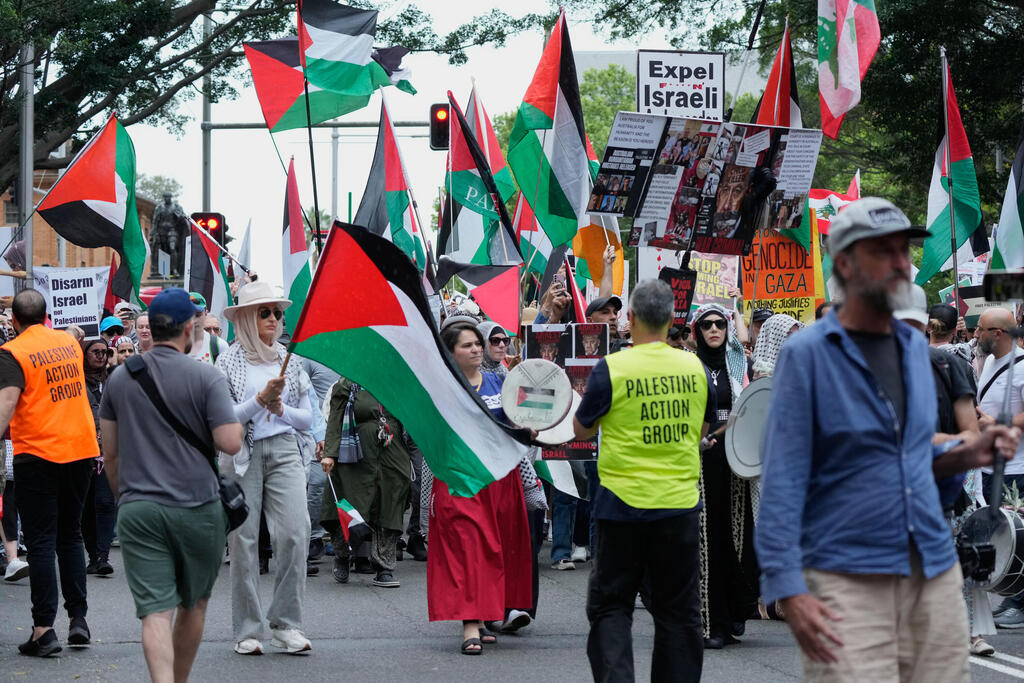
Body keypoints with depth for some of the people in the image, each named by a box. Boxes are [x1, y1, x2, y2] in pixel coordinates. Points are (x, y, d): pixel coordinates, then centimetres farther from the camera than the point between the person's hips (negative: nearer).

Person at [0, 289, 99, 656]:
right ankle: (79, 619, 16)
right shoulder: (69, 341, 10)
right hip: (80, 448, 5)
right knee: (70, 536, 17)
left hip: (38, 453, -5)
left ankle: (43, 629, -5)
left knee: (40, 542, -2)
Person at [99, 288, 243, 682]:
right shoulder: (206, 379, -8)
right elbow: (230, 443, -14)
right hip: (197, 507, -2)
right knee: (193, 604, 19)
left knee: (155, 612, -6)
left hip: (137, 510, 2)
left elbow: (110, 453, 11)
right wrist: (235, 422, 8)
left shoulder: (120, 378, 6)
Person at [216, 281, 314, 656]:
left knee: (295, 533, -11)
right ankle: (248, 630, 6)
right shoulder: (229, 361, 2)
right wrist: (260, 400, -16)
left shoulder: (290, 360, 12)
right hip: (242, 455, -2)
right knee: (243, 539, -2)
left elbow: (307, 418, 14)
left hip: (284, 452, 2)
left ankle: (287, 624, -2)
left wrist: (281, 409, -4)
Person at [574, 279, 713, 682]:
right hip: (680, 504, 3)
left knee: (610, 606, 6)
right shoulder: (694, 368, 1)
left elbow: (582, 429, 2)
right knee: (678, 610, 11)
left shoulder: (612, 369, -10)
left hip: (624, 502, -3)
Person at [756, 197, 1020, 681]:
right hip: (848, 581, -6)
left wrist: (963, 456, 2)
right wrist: (787, 589, -17)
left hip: (935, 574, 6)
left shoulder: (915, 347, 14)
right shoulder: (806, 355, -6)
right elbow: (782, 481, -9)